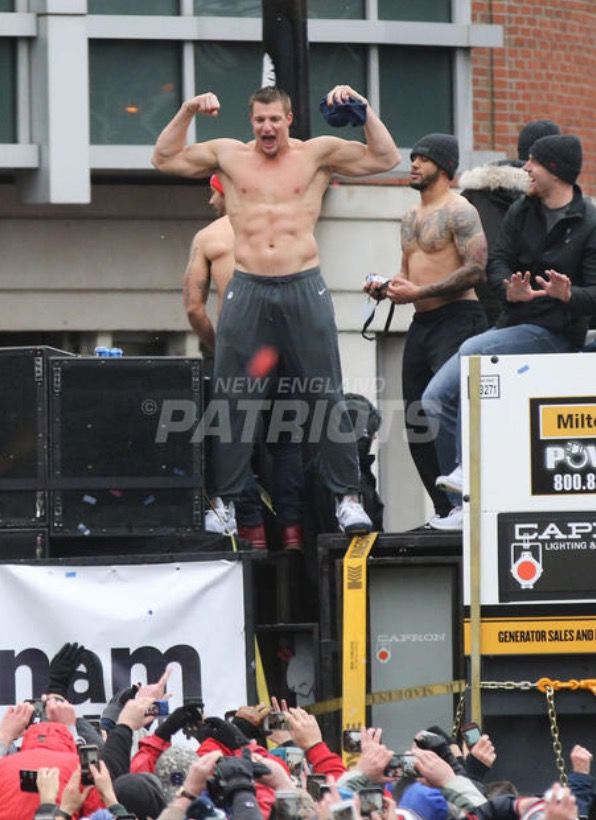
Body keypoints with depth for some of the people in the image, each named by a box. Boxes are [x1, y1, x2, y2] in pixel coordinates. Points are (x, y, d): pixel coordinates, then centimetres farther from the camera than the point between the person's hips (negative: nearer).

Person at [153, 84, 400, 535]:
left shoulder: (317, 154, 7)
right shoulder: (229, 155, 11)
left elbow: (385, 158, 3)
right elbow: (165, 159, 14)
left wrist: (362, 109, -6)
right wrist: (187, 112, 4)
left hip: (305, 287, -1)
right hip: (248, 290, 1)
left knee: (326, 397, -2)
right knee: (232, 400, 1)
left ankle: (349, 498, 0)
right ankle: (224, 500, 8)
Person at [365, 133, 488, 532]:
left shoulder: (459, 212, -8)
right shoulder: (413, 217, 20)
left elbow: (475, 270, -18)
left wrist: (418, 292, -19)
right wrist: (386, 289, 7)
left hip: (456, 319, -9)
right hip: (421, 323, 9)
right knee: (418, 422, 6)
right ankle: (445, 510, 10)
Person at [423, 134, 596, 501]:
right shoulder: (522, 211, 12)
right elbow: (498, 262, 6)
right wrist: (511, 290, -17)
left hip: (554, 332, -7)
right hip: (514, 324, 7)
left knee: (472, 352, -31)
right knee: (437, 398, -4)